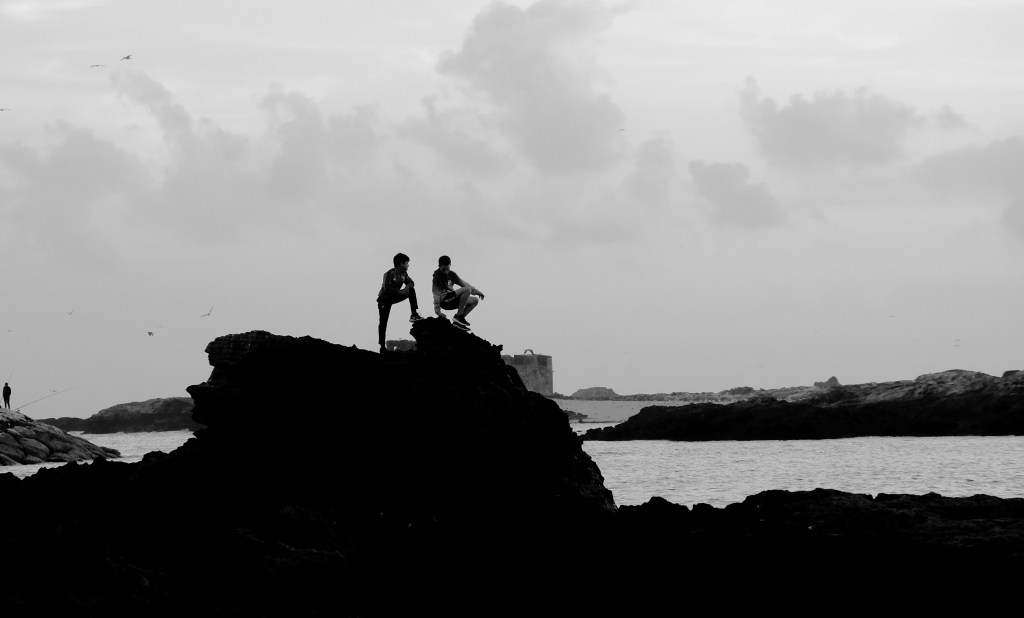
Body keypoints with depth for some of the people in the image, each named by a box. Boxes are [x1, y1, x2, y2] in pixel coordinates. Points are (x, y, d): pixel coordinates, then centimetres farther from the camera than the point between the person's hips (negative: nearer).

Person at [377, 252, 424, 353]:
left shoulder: (404, 274, -1)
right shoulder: (389, 274, -23)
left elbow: (411, 283, 9)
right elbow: (387, 289, -30)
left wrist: (409, 285, -16)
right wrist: (401, 291, -30)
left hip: (394, 297, 6)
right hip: (384, 299, -6)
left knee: (412, 291, -12)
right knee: (383, 322, -11)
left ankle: (414, 314, -12)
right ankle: (382, 346, -7)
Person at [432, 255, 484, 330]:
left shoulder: (451, 274, 9)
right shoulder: (437, 275, -14)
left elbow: (463, 283, 15)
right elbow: (436, 293, -17)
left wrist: (477, 291, 12)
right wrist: (437, 311, -19)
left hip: (452, 300, 9)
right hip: (444, 300, -9)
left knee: (475, 300, 4)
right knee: (467, 289, -23)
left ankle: (458, 320, -2)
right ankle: (459, 316, -18)